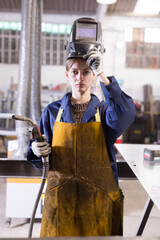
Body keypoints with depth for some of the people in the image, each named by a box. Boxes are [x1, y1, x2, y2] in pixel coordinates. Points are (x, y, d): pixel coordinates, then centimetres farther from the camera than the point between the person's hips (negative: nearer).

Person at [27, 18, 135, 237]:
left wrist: (103, 77, -33)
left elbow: (124, 116, -25)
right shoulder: (53, 111, 4)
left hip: (99, 201, -1)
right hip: (59, 198, 1)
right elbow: (40, 161, 10)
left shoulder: (104, 111, 0)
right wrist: (36, 151, -13)